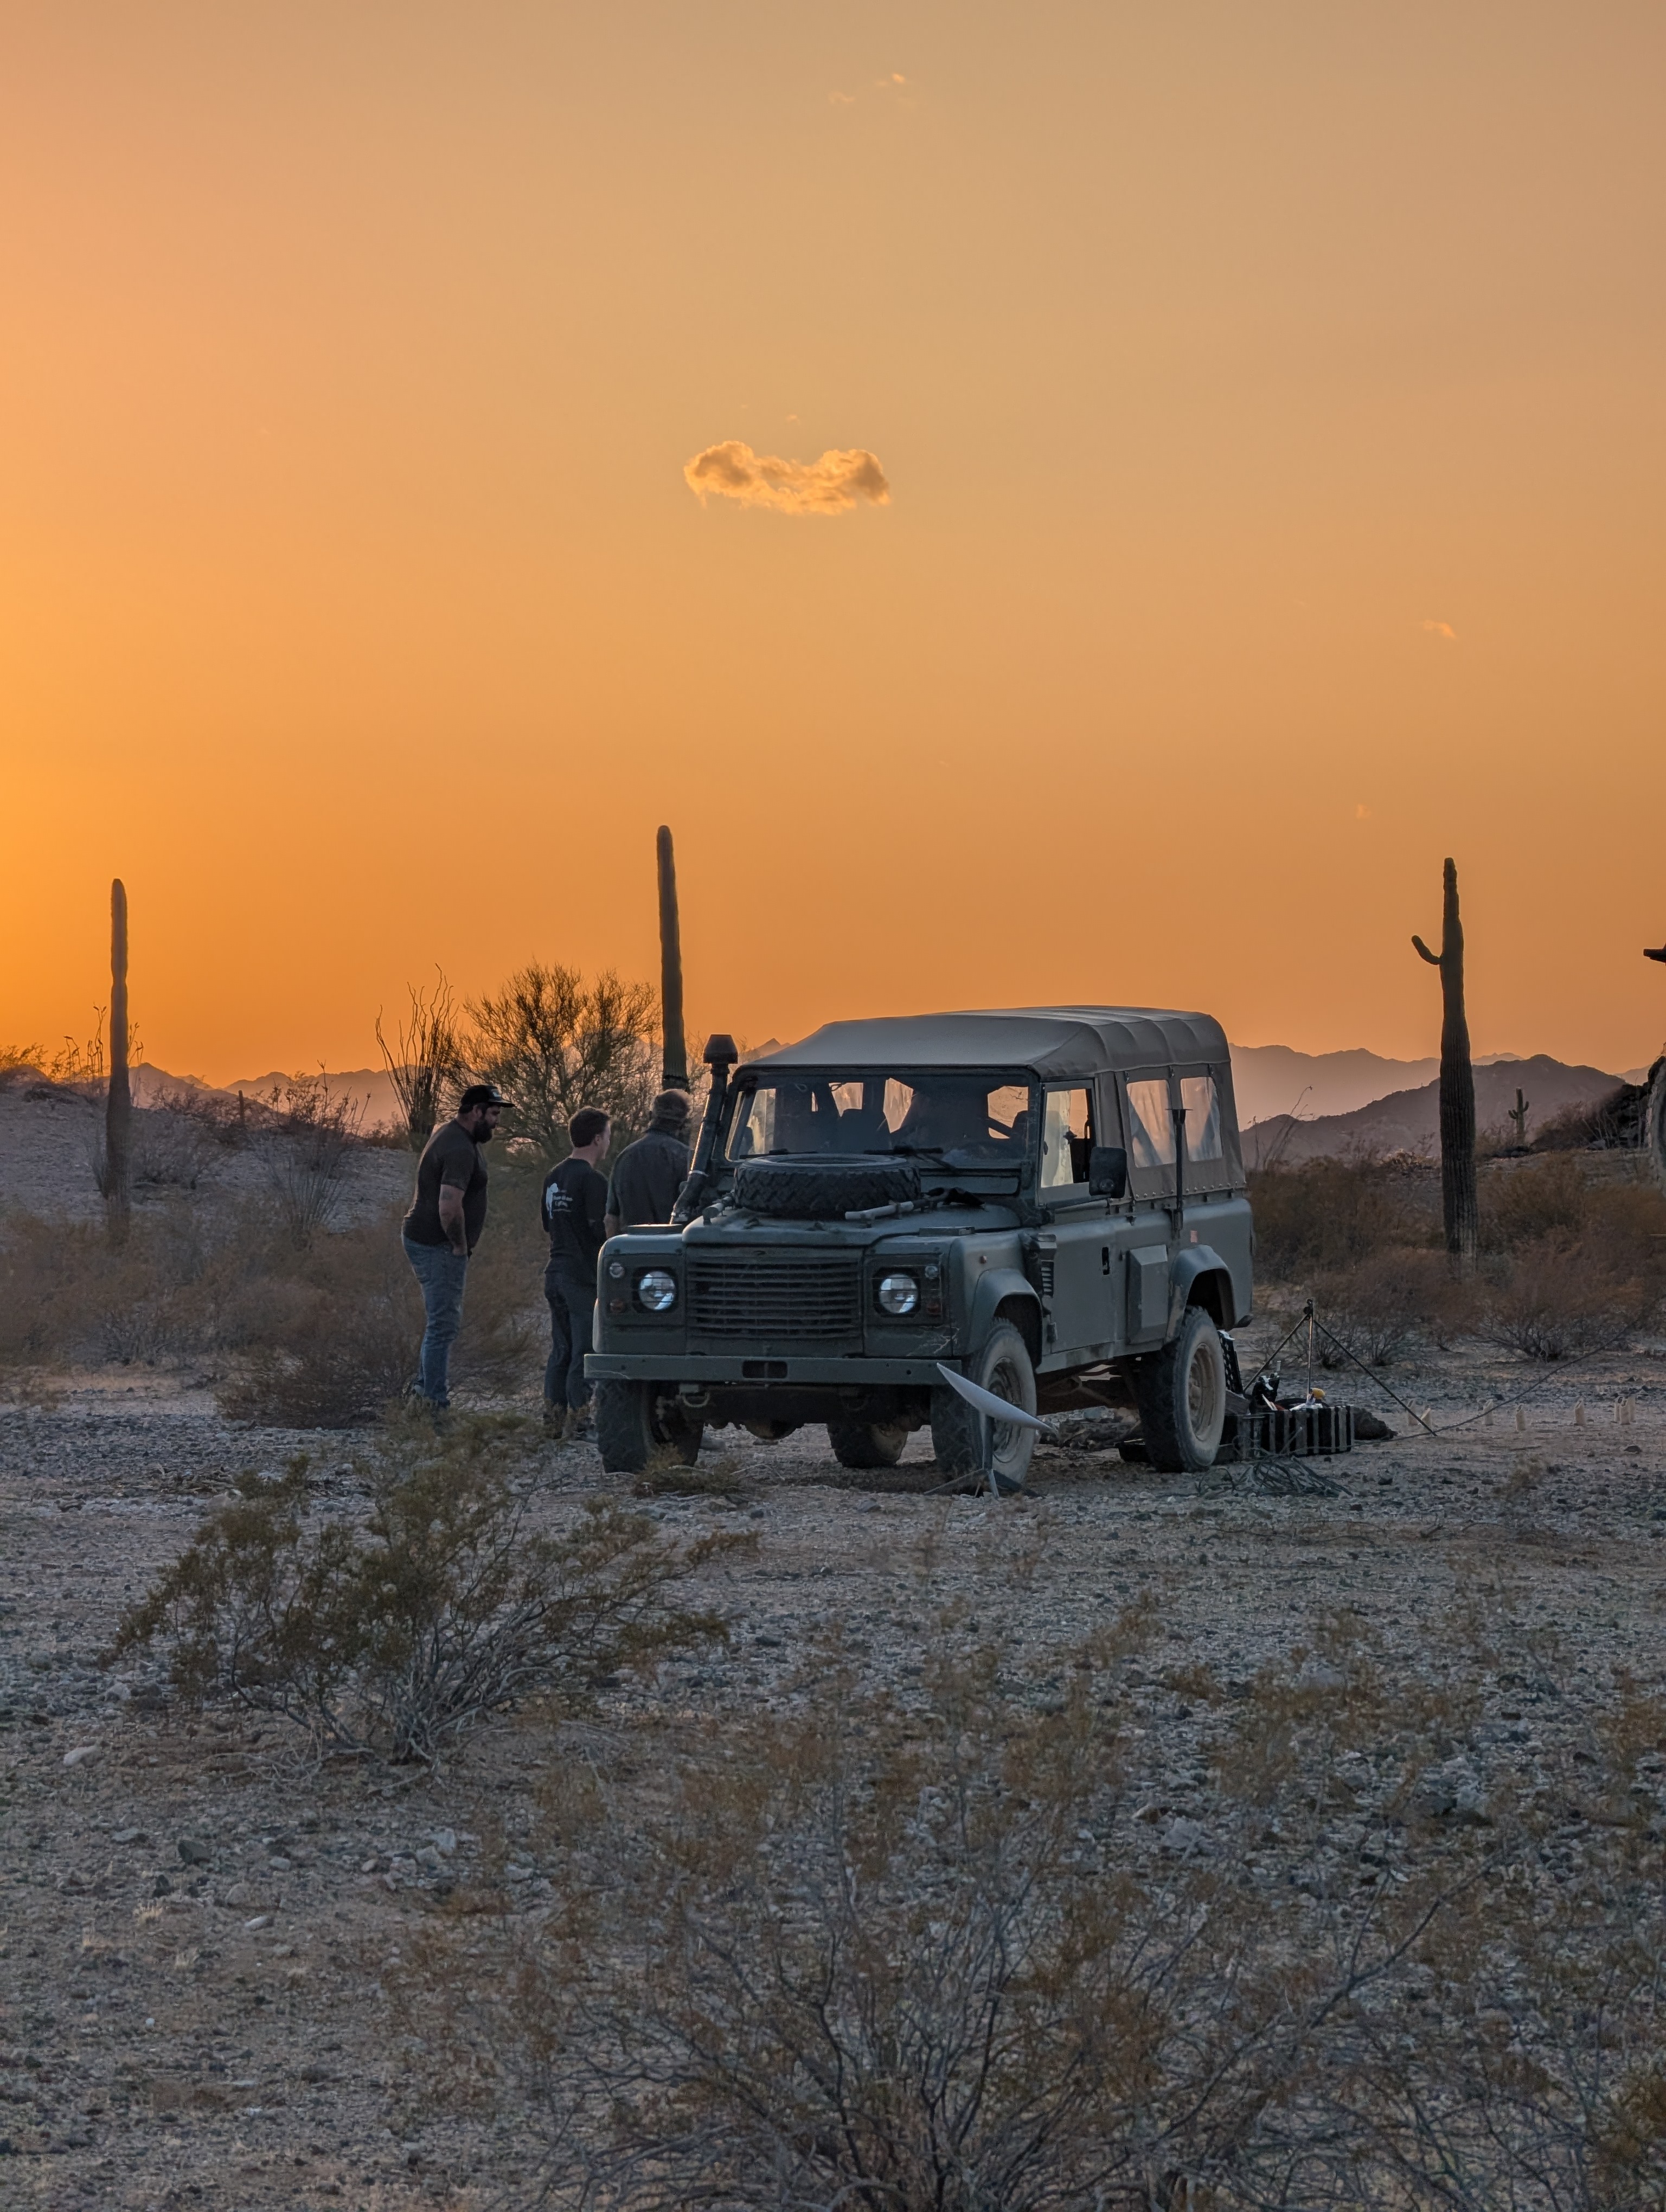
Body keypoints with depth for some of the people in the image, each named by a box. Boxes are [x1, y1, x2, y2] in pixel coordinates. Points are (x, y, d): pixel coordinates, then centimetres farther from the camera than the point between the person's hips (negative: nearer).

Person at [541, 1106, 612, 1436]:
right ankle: (576, 1424, -3)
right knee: (584, 1353, -3)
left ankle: (551, 1419, 18)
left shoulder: (553, 1177, 11)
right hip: (584, 1277, -8)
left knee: (561, 1350, 15)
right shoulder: (592, 1180, -15)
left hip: (556, 1273, 8)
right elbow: (603, 1232, -19)